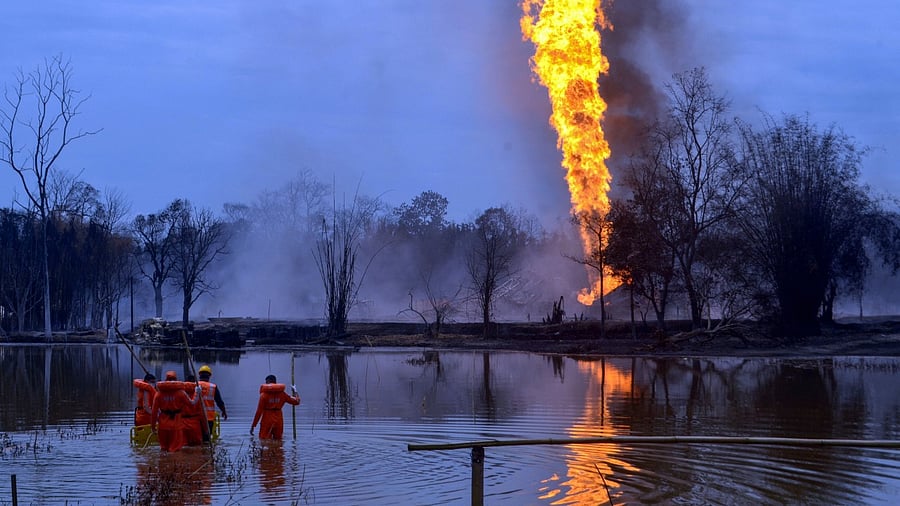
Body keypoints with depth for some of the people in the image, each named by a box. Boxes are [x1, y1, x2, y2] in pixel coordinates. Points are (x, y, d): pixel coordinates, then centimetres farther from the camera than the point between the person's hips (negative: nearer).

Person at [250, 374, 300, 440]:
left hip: (267, 421, -4)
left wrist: (253, 425, -4)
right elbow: (296, 401, 10)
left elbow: (259, 411, -10)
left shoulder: (264, 395, -9)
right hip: (279, 421, 4)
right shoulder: (282, 394, 2)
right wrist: (295, 391, 29)